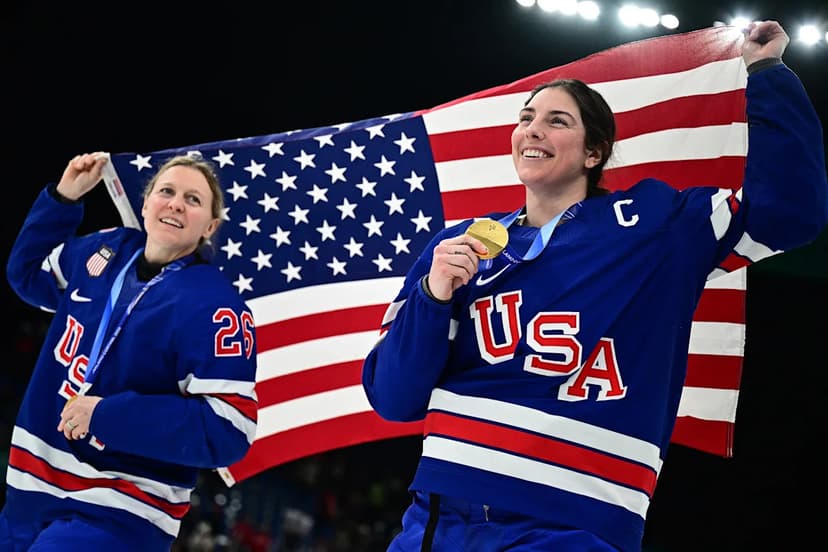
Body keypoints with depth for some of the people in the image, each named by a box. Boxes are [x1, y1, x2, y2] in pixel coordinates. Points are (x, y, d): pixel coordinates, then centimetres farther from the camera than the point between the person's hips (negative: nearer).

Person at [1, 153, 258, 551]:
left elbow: (227, 432, -22)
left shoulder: (216, 309, -18)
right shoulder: (103, 252, 4)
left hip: (118, 516, -7)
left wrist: (108, 415, -24)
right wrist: (63, 197, 8)